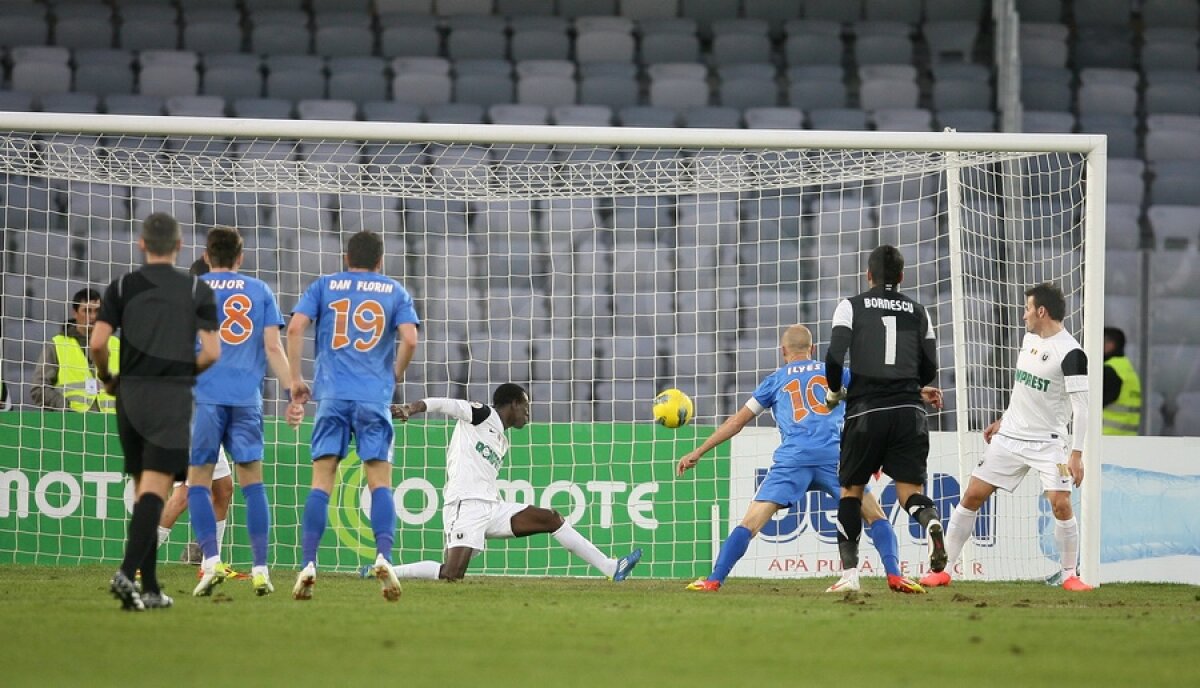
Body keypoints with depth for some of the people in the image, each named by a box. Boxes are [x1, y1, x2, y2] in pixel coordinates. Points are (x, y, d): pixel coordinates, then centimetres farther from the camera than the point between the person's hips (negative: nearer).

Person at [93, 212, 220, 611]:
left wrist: (106, 378, 14)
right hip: (173, 397, -3)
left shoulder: (121, 288, 5)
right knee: (155, 487, -9)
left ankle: (150, 589, 10)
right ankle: (128, 571, -28)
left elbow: (98, 342, -4)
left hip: (130, 394, 3)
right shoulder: (197, 291, 2)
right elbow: (211, 352, -4)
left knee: (143, 489, 11)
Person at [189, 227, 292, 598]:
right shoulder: (259, 291, 10)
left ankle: (211, 560, -13)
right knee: (252, 480, 7)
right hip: (247, 397, 2)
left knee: (198, 480, 3)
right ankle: (260, 569, 2)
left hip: (204, 396, -2)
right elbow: (273, 347, 3)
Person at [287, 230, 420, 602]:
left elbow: (295, 327, 0)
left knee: (322, 480, 1)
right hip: (375, 398, 0)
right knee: (380, 481, 1)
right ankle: (383, 555, -19)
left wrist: (296, 380, 6)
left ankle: (309, 564, -10)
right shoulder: (394, 291, 11)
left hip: (332, 395, 1)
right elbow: (409, 338, -2)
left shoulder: (324, 286, 12)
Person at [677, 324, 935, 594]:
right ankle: (894, 575, -7)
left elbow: (737, 421, 22)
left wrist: (698, 452, 27)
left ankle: (714, 580, -10)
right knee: (874, 516, 10)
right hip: (835, 456, 0)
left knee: (750, 522, 0)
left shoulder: (775, 380, 22)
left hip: (792, 458, 0)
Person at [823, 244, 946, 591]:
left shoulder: (852, 306, 4)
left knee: (851, 489, 12)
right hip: (909, 412, 2)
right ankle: (929, 519, -33)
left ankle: (849, 569, 4)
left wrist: (834, 392, 12)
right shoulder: (918, 312, 12)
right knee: (909, 489, 3)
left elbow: (835, 356, -7)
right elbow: (929, 369, 12)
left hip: (866, 410, -2)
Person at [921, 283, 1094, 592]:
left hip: (1047, 443, -7)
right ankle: (943, 569, 7)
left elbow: (1080, 407, -18)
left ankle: (1070, 575, -1)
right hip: (1010, 437, 7)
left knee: (1061, 505, -18)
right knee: (973, 495, 2)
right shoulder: (1029, 338, 8)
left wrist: (1077, 454, -23)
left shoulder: (1070, 353, -16)